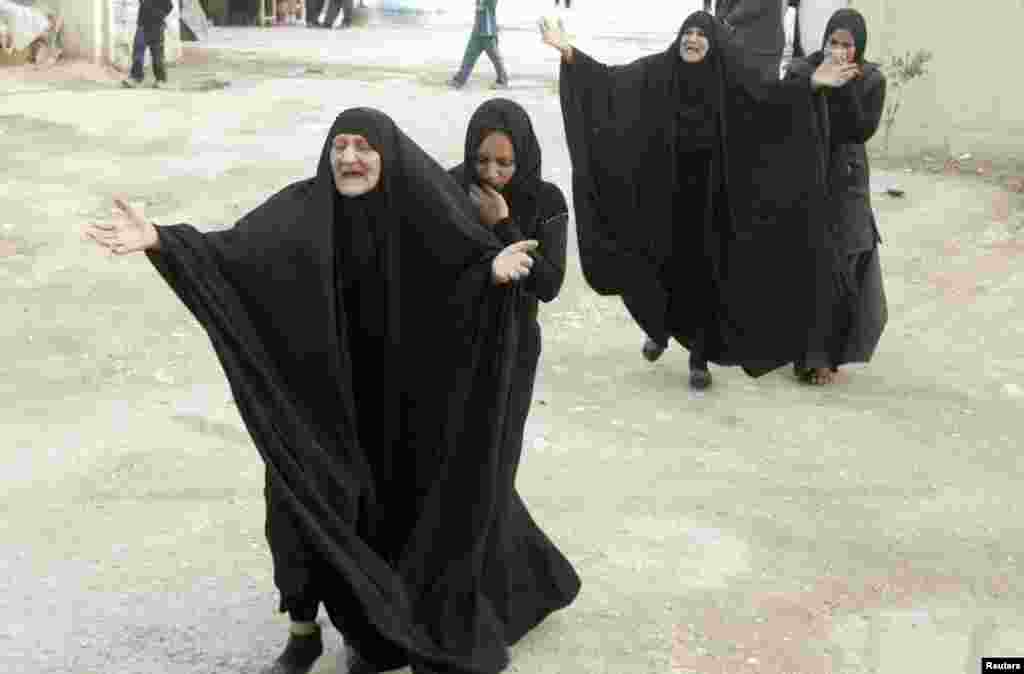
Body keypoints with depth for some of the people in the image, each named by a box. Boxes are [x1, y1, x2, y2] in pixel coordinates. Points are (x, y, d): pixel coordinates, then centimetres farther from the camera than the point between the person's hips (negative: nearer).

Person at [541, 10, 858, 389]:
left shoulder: (728, 77, -1)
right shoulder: (656, 71, -1)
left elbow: (768, 95, -5)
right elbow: (609, 79, -5)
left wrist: (811, 83, -16)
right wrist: (567, 51, -14)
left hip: (708, 194, -1)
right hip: (664, 190, 1)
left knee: (702, 273, 2)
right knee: (661, 265, 10)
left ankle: (700, 359, 13)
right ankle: (661, 327, 40)